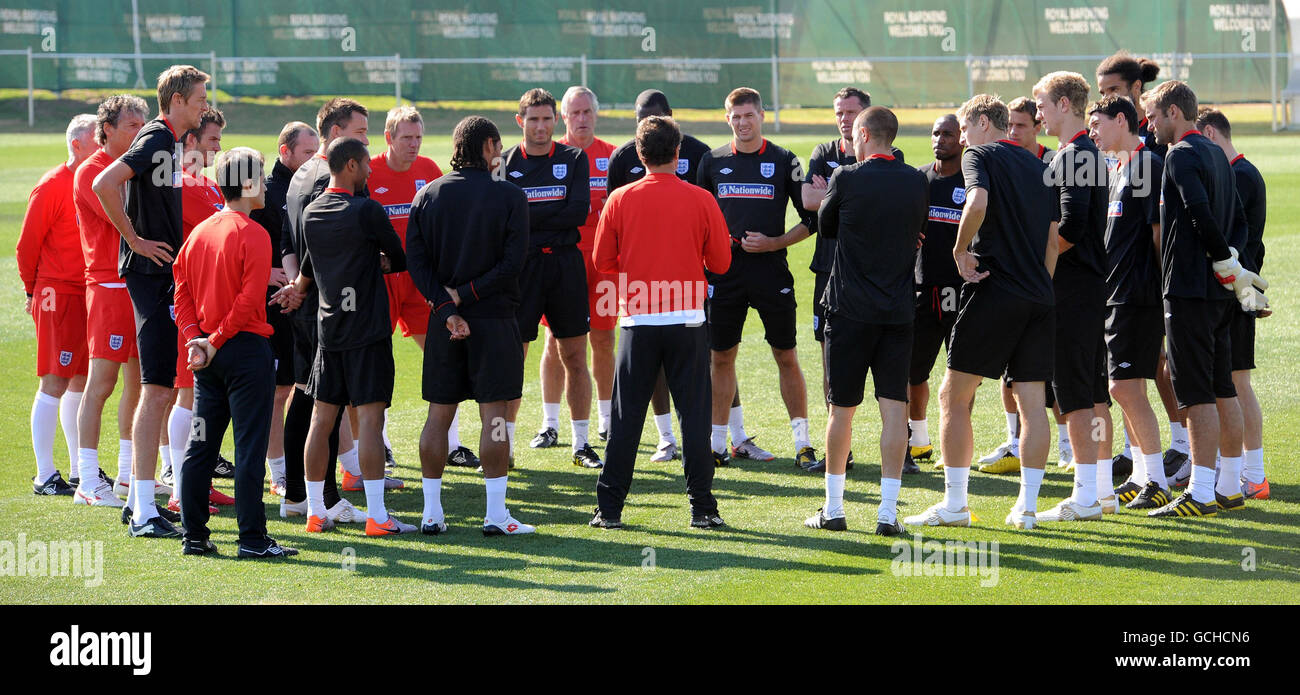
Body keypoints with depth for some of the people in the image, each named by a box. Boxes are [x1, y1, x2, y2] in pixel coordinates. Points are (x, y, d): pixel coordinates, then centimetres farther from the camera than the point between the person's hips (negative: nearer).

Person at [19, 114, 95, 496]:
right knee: (55, 382, -6)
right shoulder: (52, 186, -11)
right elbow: (27, 245, -6)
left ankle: (80, 470, 19)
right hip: (59, 296, -7)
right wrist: (34, 291, 1)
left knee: (81, 381, 12)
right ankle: (45, 475, -3)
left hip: (92, 293, 7)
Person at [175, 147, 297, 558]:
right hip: (246, 349, -7)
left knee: (200, 446, 10)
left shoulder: (199, 232, 10)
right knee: (249, 446, -4)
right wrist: (215, 341, -13)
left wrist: (195, 336, -1)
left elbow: (182, 291, 8)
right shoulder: (252, 234, -12)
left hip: (208, 354, 7)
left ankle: (194, 536, 12)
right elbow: (250, 299, -18)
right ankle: (252, 538, -3)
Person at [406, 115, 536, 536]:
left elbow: (416, 261, -3)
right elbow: (513, 262, -13)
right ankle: (495, 514, -2)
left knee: (438, 416, 8)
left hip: (444, 324, 3)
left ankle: (431, 513, 9)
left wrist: (447, 308, -7)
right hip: (494, 320, -3)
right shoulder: (509, 198, -6)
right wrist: (464, 295, -10)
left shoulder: (426, 196, 4)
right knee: (493, 417, -1)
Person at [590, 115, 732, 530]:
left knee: (626, 418, 5)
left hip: (638, 322, 1)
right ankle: (702, 508, 3)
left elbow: (604, 263, 4)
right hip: (688, 322, -1)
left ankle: (610, 508, 7)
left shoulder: (620, 201, -2)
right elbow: (720, 263, 3)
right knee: (694, 414, 4)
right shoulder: (701, 201, -4)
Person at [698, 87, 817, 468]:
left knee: (786, 357, -1)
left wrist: (773, 243, -8)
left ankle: (802, 442, 5)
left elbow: (810, 219, 3)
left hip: (770, 268, -2)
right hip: (724, 270, 2)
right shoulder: (713, 162, 8)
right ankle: (717, 443, 13)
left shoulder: (784, 161, 1)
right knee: (721, 357, 4)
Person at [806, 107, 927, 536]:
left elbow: (825, 228, 7)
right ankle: (888, 511, -3)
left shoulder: (846, 179, -9)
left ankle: (833, 508, 13)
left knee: (842, 410, 7)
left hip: (849, 310, -2)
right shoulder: (917, 183, 0)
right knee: (894, 407, 2)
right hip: (899, 311, 2)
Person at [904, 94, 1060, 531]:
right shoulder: (1040, 167, 17)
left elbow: (978, 202, -22)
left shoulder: (980, 155, -2)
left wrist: (960, 251, -9)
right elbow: (1054, 236, 17)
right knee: (1032, 400, 5)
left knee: (954, 397, 2)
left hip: (994, 289, -6)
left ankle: (954, 504, 2)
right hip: (1039, 297, 6)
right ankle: (1027, 506, 3)